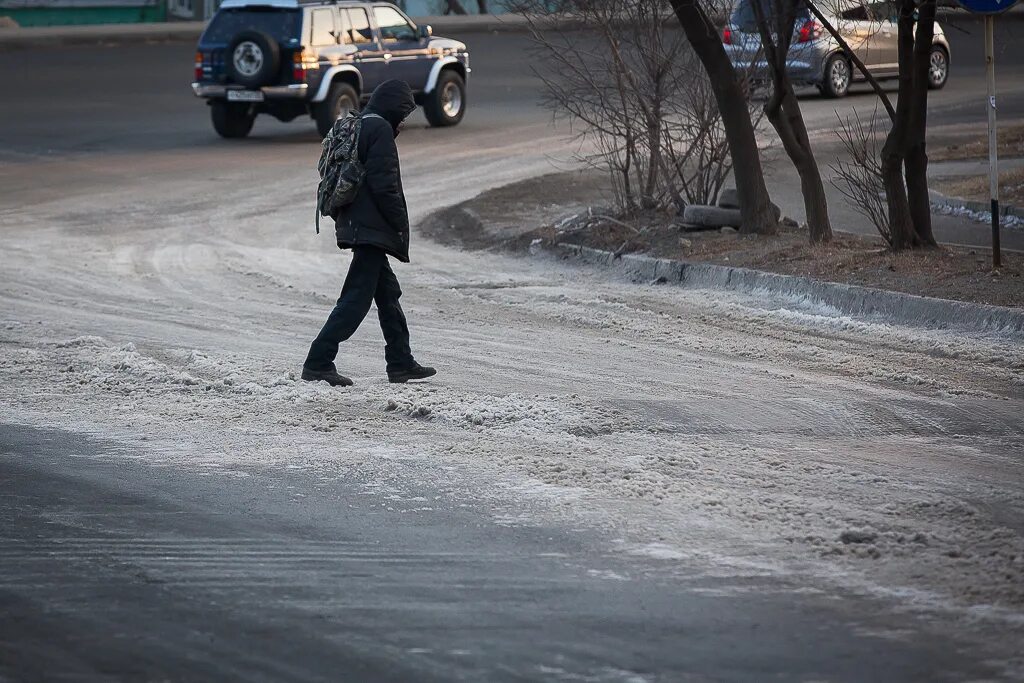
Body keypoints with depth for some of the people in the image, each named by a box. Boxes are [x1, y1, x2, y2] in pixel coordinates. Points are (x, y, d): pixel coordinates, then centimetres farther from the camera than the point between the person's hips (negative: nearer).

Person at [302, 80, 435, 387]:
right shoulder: (380, 129, -12)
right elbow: (384, 184, -19)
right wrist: (400, 224, -13)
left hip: (354, 223, 10)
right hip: (373, 229, -10)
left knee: (388, 293, 17)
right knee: (357, 298, -9)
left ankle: (401, 363, 24)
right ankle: (318, 363, -13)